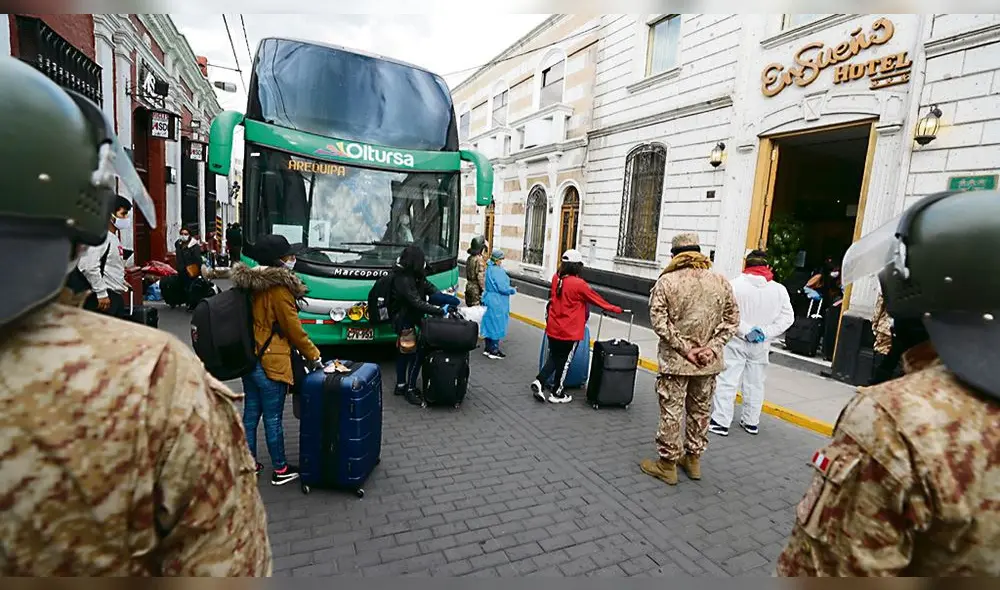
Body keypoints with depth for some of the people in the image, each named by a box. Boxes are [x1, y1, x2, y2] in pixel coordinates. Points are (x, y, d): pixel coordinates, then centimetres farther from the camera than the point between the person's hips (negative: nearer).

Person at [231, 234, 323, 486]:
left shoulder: (250, 283, 5)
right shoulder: (279, 288, -18)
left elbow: (255, 321, 13)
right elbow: (294, 330, -14)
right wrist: (314, 357, -4)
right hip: (271, 363, -8)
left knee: (251, 413, 16)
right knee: (273, 418, 4)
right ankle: (280, 470, 18)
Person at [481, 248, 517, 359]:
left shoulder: (489, 268, 9)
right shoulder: (497, 270, -20)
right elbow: (502, 288, -21)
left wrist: (510, 288, 12)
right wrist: (513, 290, -4)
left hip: (489, 300, 9)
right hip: (497, 302, -9)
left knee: (489, 324, 14)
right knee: (497, 325, 1)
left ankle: (488, 349, 24)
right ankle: (494, 351, 10)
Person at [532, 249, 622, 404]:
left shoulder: (556, 278, -1)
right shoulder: (579, 284, -17)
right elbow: (596, 299, -7)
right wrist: (615, 309, 5)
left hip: (553, 328, 6)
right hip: (569, 332, -5)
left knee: (553, 357, 21)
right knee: (564, 361, 10)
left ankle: (539, 382, 9)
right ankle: (557, 394, 21)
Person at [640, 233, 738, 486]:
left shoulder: (667, 281, -10)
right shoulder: (721, 282, 2)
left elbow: (659, 321, -16)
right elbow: (732, 319, 2)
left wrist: (684, 348, -12)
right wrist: (712, 347, -4)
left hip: (675, 360, -4)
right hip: (708, 362, 4)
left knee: (671, 412, 6)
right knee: (700, 410, 18)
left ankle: (667, 464, 16)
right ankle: (693, 459, 33)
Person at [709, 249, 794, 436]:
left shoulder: (735, 284, -12)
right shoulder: (779, 289, 0)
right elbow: (787, 317, -3)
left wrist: (746, 331, -13)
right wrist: (765, 332, -8)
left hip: (736, 342, -4)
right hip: (761, 345, 4)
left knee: (726, 381, 1)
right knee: (755, 384, 16)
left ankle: (720, 422, 1)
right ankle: (751, 422, 28)